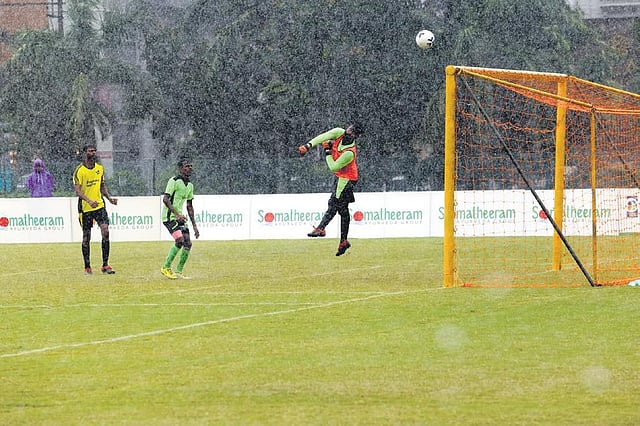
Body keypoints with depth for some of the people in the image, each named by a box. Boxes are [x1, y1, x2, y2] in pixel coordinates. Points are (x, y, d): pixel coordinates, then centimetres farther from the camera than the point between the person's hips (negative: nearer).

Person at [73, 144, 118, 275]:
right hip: (85, 208, -4)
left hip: (99, 205, 4)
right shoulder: (80, 170, -9)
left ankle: (105, 265, -5)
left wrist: (109, 198, 5)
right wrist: (89, 200, -30)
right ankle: (87, 267, 16)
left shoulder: (100, 168, 8)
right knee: (86, 237, 3)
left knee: (105, 232, -11)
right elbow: (77, 191, -15)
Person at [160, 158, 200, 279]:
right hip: (169, 216, -8)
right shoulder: (174, 181, -12)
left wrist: (194, 226, 16)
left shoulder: (190, 185, 14)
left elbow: (189, 206, 19)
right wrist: (177, 214, -29)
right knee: (179, 241, -21)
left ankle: (178, 272, 9)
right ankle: (166, 268, -8)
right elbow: (165, 199, -20)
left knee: (188, 244, -1)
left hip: (180, 217, 8)